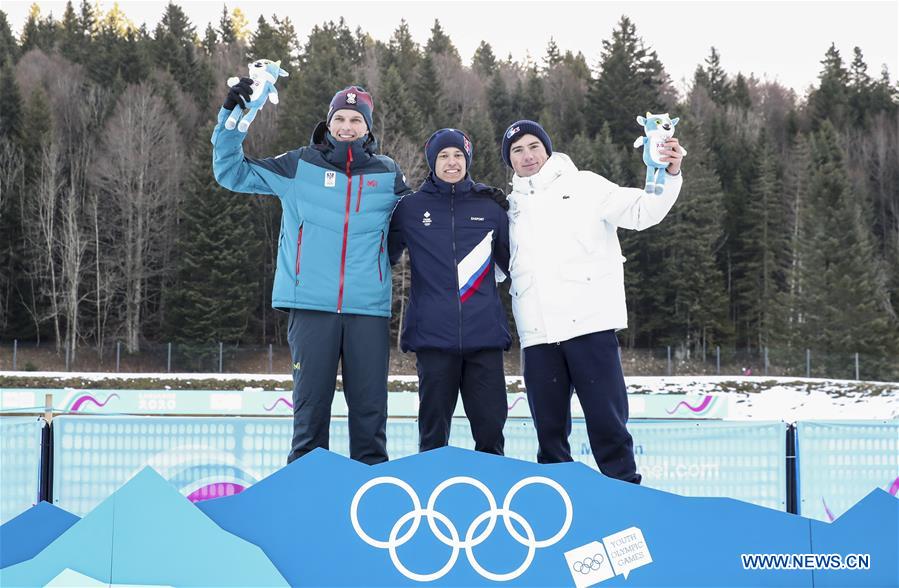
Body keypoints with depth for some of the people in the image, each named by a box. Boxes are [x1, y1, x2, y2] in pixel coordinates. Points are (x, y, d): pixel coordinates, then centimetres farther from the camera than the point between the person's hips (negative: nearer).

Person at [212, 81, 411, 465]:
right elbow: (231, 172, 11)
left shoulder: (388, 174, 12)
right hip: (310, 305, -1)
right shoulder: (299, 166, 8)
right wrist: (231, 117, 2)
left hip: (369, 308, 1)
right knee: (311, 404, 1)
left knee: (370, 406, 3)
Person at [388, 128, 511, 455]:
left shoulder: (490, 208, 11)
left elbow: (513, 262, 17)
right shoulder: (410, 208, 7)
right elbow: (384, 254, 13)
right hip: (433, 335, -1)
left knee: (490, 425, 2)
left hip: (485, 334, 1)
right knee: (434, 430, 4)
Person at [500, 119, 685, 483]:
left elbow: (641, 211, -4)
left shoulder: (583, 186, 6)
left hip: (589, 322, -4)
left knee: (606, 419, -4)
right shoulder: (512, 207, 19)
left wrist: (669, 175, -21)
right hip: (537, 333, 4)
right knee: (549, 428, 8)